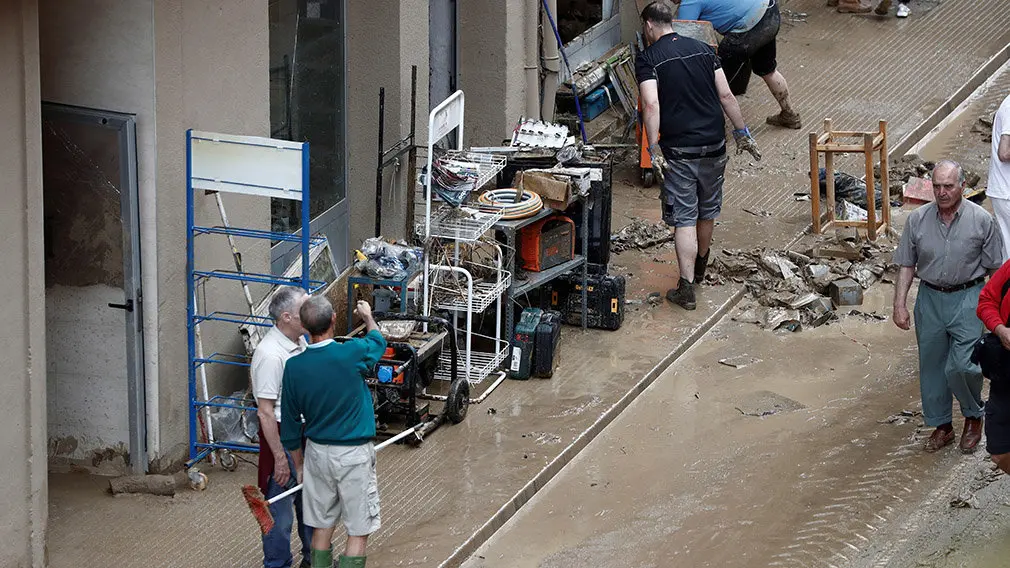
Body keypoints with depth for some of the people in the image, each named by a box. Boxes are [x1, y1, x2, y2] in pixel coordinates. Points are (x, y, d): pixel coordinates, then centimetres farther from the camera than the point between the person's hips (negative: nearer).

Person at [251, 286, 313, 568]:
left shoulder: (300, 341, 2)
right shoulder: (270, 354, -26)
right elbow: (265, 412, -24)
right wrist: (280, 457, -22)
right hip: (282, 437, -9)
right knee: (280, 510, 3)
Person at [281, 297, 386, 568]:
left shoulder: (294, 366, -7)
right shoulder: (351, 354, -18)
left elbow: (290, 421, 2)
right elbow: (377, 341, 8)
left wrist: (298, 464, 15)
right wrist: (368, 316, 29)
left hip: (317, 453, 4)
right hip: (354, 454, -4)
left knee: (322, 526, 14)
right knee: (359, 531, 3)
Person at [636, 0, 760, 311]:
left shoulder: (648, 58, -6)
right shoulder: (702, 49, 7)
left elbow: (651, 105, -19)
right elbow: (726, 95, 4)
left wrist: (653, 149, -19)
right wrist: (742, 133, 11)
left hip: (679, 151, -5)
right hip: (714, 146, 5)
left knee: (684, 218, -2)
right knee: (707, 212, 21)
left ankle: (686, 289, -6)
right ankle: (699, 269, 42)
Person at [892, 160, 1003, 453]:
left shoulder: (981, 220, -9)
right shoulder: (918, 220, -3)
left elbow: (995, 268, -2)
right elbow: (906, 264, 4)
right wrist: (899, 304, -2)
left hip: (967, 299, -3)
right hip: (930, 298, 3)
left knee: (961, 366, -11)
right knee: (932, 366, 10)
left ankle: (974, 416, 16)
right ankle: (941, 426, 27)